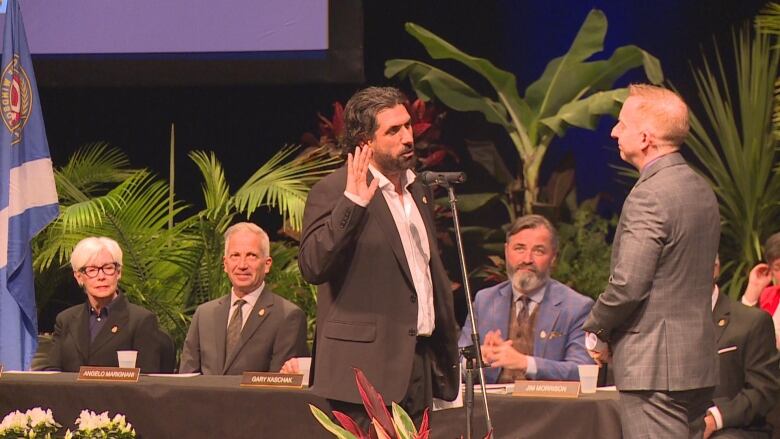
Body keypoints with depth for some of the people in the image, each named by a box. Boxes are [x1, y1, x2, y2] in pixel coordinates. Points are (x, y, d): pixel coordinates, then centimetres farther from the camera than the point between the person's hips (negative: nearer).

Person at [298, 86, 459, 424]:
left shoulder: (417, 191, 18)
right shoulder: (333, 192, -6)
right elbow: (312, 267, -19)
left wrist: (448, 353, 23)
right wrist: (352, 203, -25)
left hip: (420, 367, 8)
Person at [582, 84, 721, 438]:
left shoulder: (649, 196, -16)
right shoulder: (702, 190, 13)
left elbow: (627, 286, -20)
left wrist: (596, 330, -2)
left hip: (655, 367, -9)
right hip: (699, 361, 9)